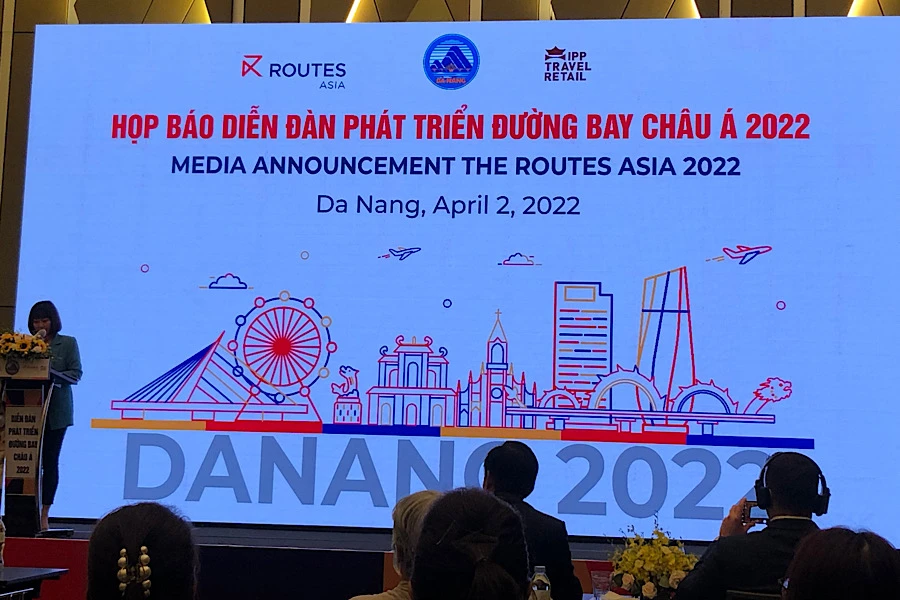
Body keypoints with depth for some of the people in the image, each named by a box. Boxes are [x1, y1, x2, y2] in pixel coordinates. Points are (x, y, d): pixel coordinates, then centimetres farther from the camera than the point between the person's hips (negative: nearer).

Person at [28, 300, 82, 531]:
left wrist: (52, 374, -18)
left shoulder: (68, 343, 5)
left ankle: (44, 514, 5)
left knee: (50, 460, 1)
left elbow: (76, 374, -2)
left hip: (56, 412, -1)